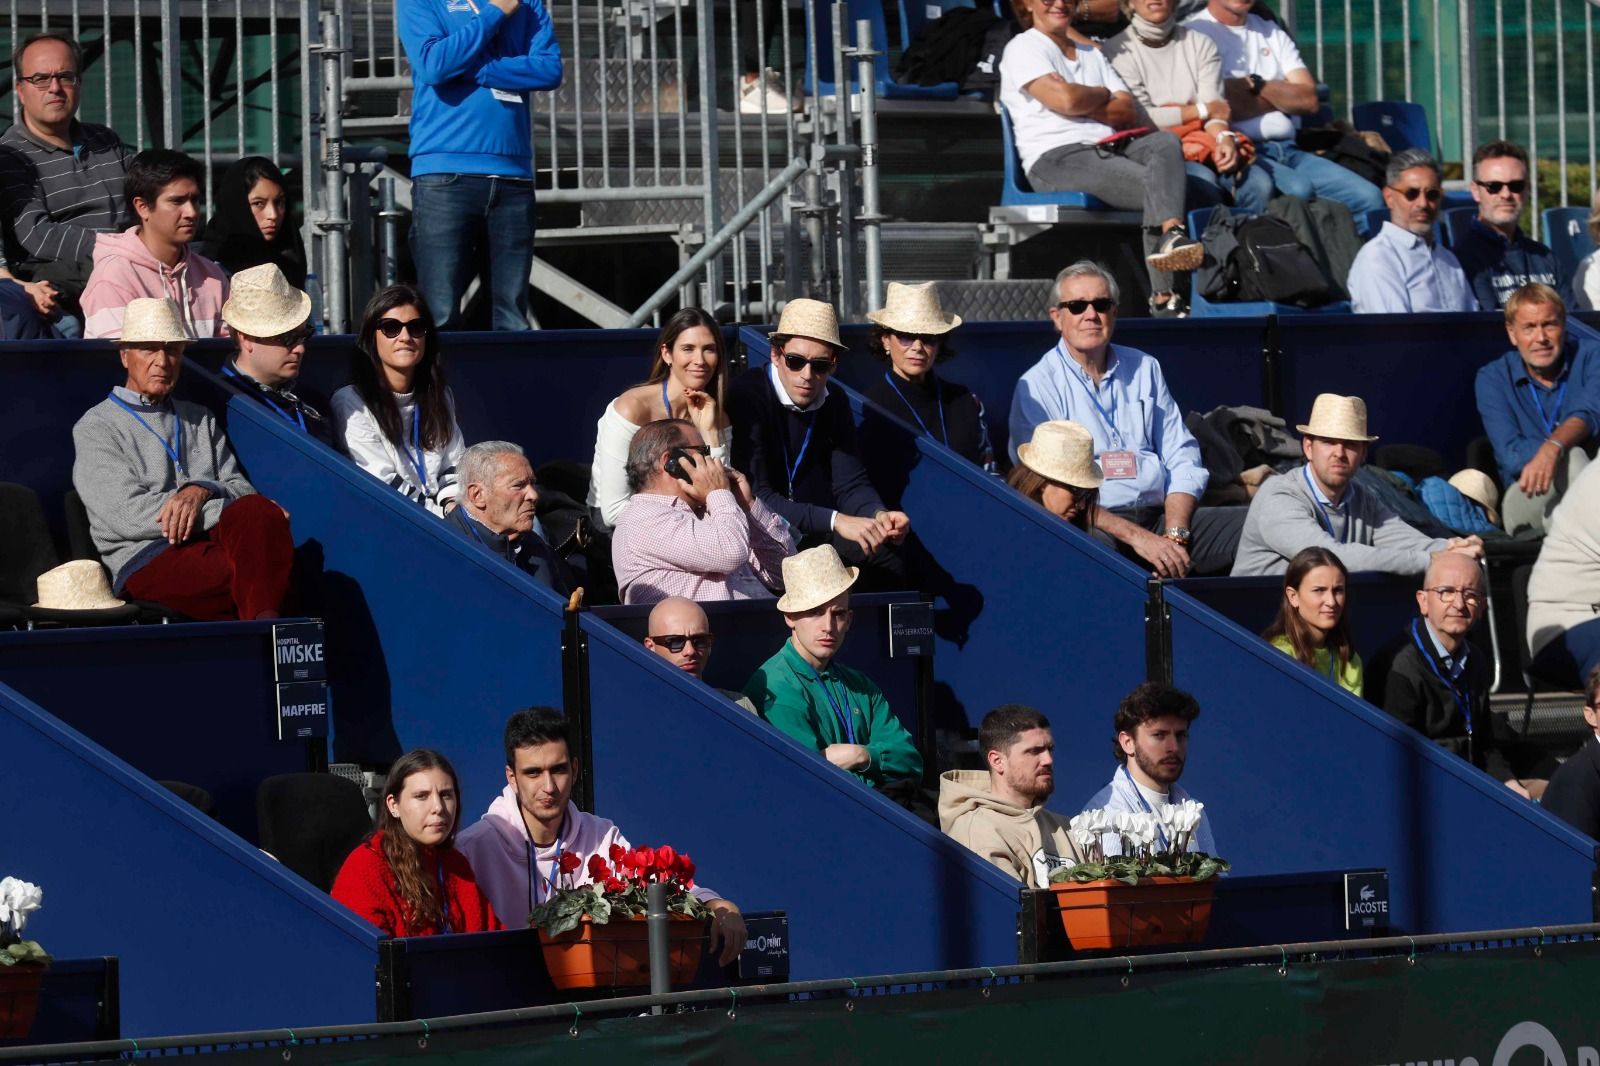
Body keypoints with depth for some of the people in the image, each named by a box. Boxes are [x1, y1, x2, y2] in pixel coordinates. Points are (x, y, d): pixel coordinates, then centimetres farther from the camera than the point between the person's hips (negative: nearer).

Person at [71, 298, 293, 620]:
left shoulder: (200, 421, 29)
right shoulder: (97, 427, 10)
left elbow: (242, 491, 16)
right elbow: (129, 515, -5)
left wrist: (202, 491, -11)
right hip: (144, 560, -5)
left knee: (256, 511, -33)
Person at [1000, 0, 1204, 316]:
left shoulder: (1091, 54, 28)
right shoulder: (1023, 49, 7)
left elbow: (1129, 112, 14)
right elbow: (1065, 99, -11)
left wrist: (1084, 104, -3)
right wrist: (1103, 95, 10)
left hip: (1108, 150, 6)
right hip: (1056, 160, -6)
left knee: (1165, 143, -27)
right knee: (1157, 185, -27)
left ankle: (1170, 236, -45)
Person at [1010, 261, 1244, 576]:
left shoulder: (1144, 369, 19)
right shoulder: (1037, 387, 3)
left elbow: (1183, 460, 15)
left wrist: (1174, 535, -4)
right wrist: (1136, 536, -16)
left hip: (1160, 513, 5)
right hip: (1096, 526, -5)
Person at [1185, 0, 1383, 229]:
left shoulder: (1272, 33, 22)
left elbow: (1309, 100, 10)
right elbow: (1219, 107, -11)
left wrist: (1255, 86, -5)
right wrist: (1283, 95, 5)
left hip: (1289, 150, 6)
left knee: (1368, 198, -15)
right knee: (1296, 190, -36)